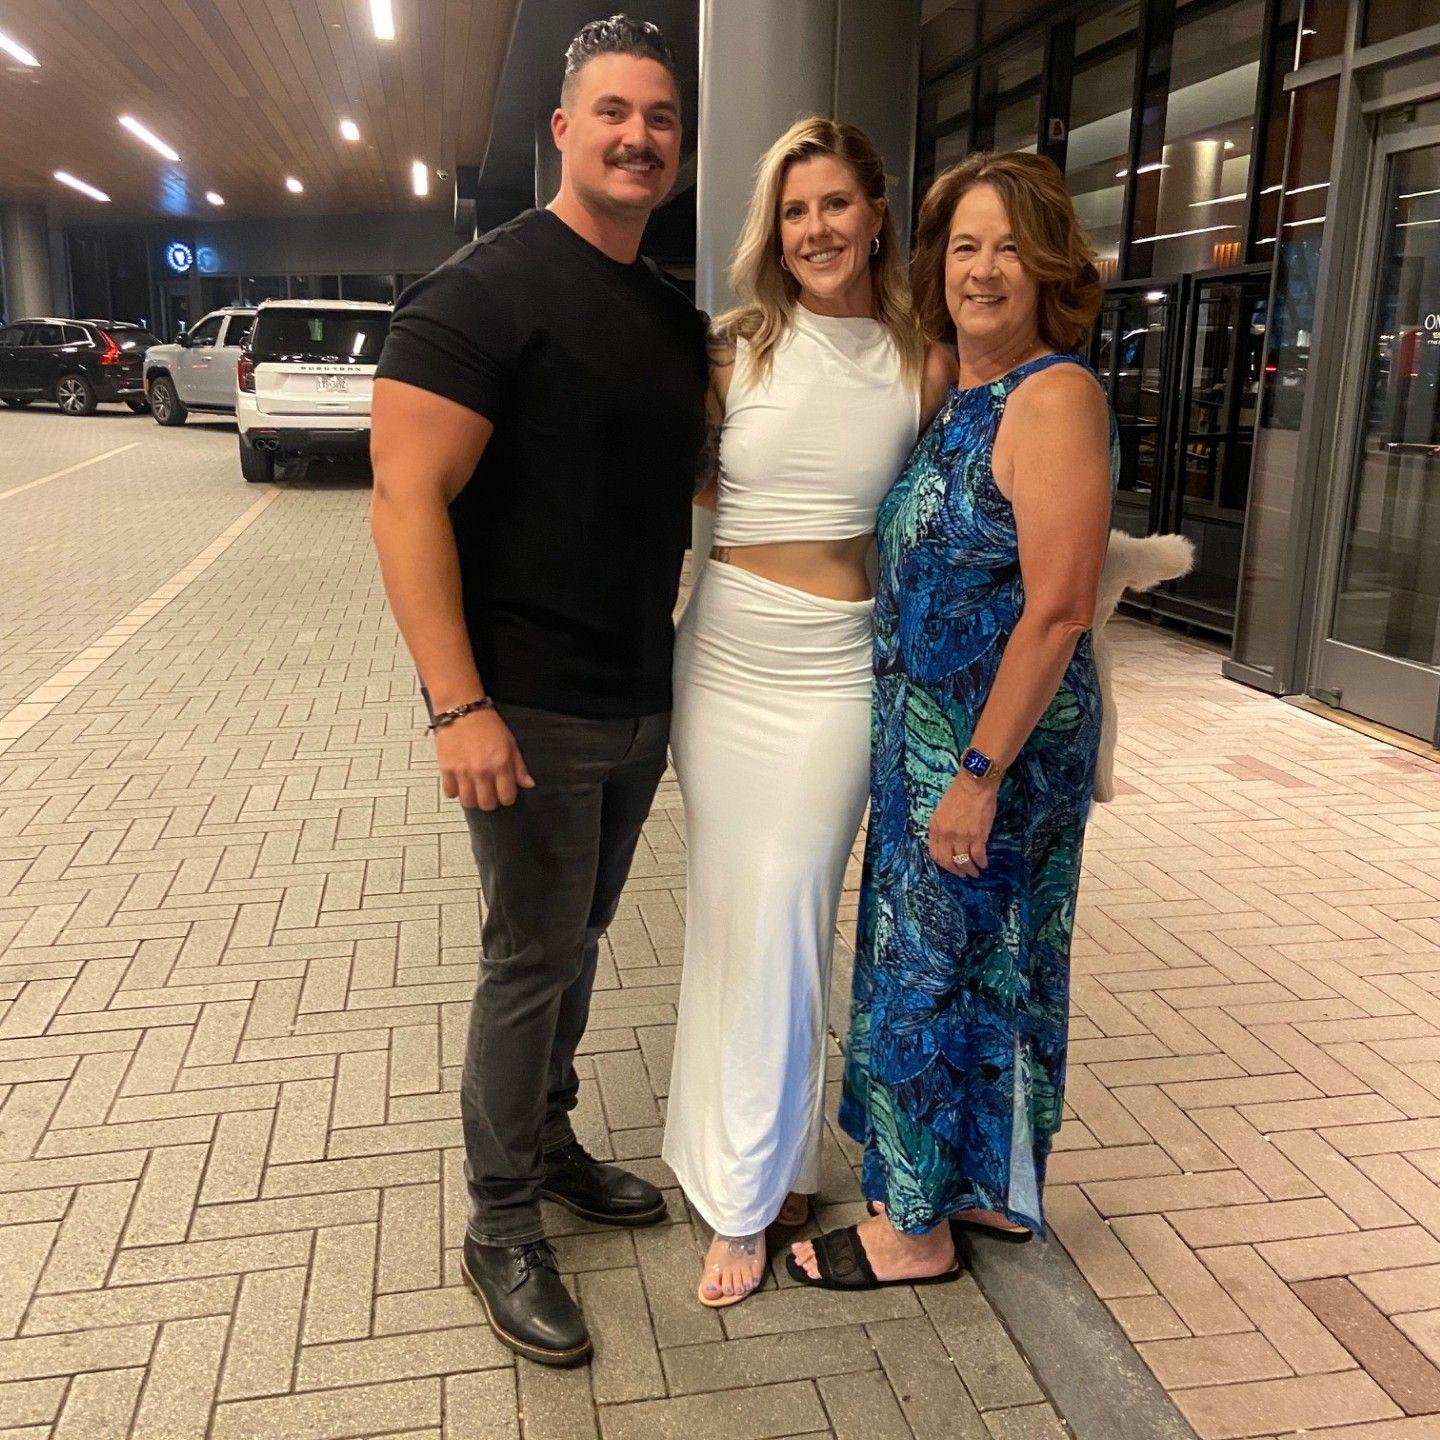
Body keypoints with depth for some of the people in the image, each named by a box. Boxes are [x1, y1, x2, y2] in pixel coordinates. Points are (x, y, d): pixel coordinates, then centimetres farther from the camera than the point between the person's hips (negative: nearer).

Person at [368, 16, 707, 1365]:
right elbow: (408, 501, -18)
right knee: (533, 959, 3)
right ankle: (502, 1228, 22)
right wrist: (458, 705, -23)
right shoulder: (485, 290, -12)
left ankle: (548, 1141, 39)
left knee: (577, 938, 19)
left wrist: (678, 659, 12)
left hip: (642, 704, 7)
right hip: (529, 709, -7)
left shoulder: (678, 319, 11)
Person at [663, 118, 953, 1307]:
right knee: (731, 914, 6)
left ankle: (761, 1178, 20)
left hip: (838, 667, -1)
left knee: (785, 916, -1)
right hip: (722, 654, 1)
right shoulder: (739, 348, 3)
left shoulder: (924, 366, 2)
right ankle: (750, 1180, 23)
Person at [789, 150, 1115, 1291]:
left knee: (933, 970, 5)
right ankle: (989, 1188, 38)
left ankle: (915, 1227, 25)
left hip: (995, 741, -8)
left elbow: (1058, 612, -22)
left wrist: (979, 774, -21)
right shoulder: (959, 395, 9)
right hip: (926, 729, 8)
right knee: (977, 964, 19)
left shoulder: (1055, 398, -18)